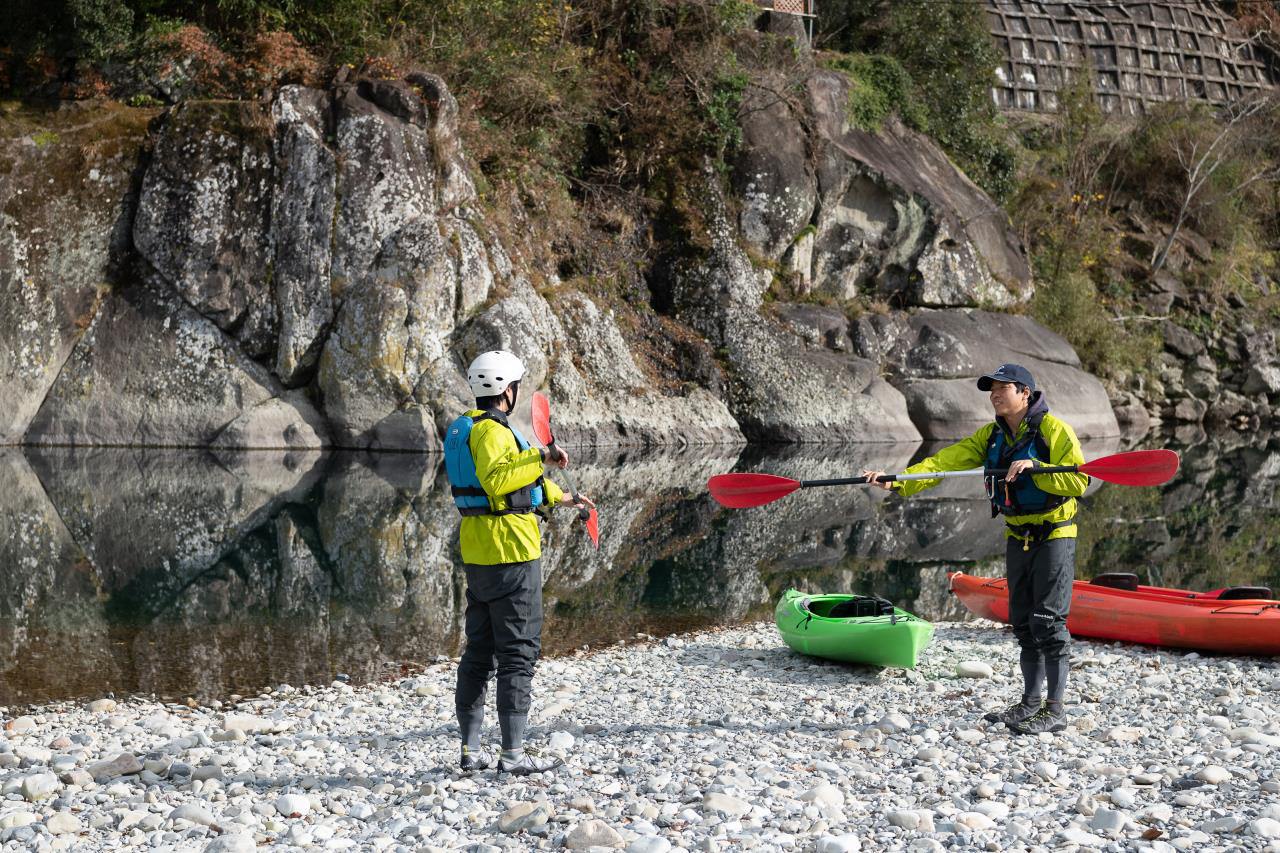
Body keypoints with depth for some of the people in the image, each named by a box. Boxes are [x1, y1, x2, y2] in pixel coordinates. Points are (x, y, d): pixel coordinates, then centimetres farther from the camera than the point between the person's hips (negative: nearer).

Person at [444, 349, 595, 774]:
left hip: (477, 554, 10)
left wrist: (564, 498, 35)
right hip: (511, 552, -10)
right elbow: (497, 480, -34)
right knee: (518, 652, -4)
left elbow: (520, 483, 27)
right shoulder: (491, 430, -15)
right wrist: (540, 457, -32)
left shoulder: (462, 429, 16)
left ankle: (470, 750, 17)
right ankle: (513, 754, -2)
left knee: (479, 651, 13)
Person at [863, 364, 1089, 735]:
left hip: (1053, 539, -7)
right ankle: (1031, 701, 22)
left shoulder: (1054, 429, -13)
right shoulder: (992, 436, 7)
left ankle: (1054, 710, -1)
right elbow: (947, 461, -4)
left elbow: (1078, 481, -20)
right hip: (1017, 539, 7)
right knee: (1023, 622, 12)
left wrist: (1034, 468, -31)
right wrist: (897, 481, -17)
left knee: (1048, 621, -7)